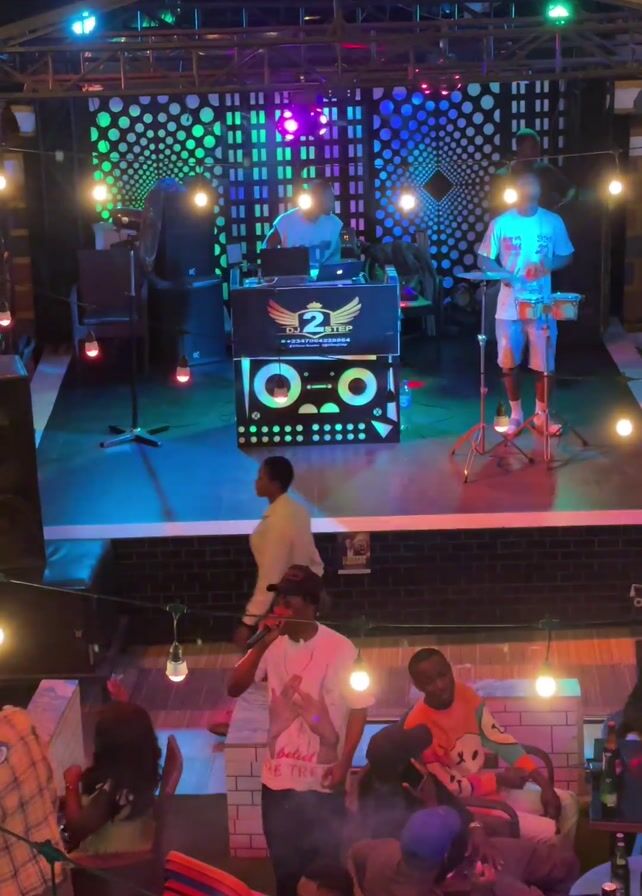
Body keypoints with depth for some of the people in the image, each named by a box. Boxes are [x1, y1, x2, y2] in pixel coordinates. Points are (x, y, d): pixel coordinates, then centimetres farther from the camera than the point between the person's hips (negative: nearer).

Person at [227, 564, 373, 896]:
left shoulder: (340, 649, -13)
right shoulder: (273, 645, -3)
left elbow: (358, 709, -8)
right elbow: (234, 688, -9)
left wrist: (344, 764, -12)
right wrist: (262, 644, -20)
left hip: (323, 781, -4)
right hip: (278, 777, 4)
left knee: (327, 869, 6)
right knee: (284, 867, 17)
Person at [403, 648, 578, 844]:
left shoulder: (465, 695, -5)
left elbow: (500, 740, -3)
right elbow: (448, 789, -18)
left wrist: (544, 784, -9)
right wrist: (498, 779, -13)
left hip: (489, 784, 7)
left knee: (566, 802, 5)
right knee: (549, 833, -16)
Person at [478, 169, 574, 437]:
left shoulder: (553, 222, 1)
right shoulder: (501, 223, -2)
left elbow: (567, 256, 9)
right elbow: (483, 259, 2)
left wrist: (550, 265, -13)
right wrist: (502, 272, -17)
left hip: (542, 304, 0)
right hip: (509, 305, 0)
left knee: (544, 364, 3)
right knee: (508, 363, 4)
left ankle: (541, 415, 19)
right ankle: (516, 415, 20)